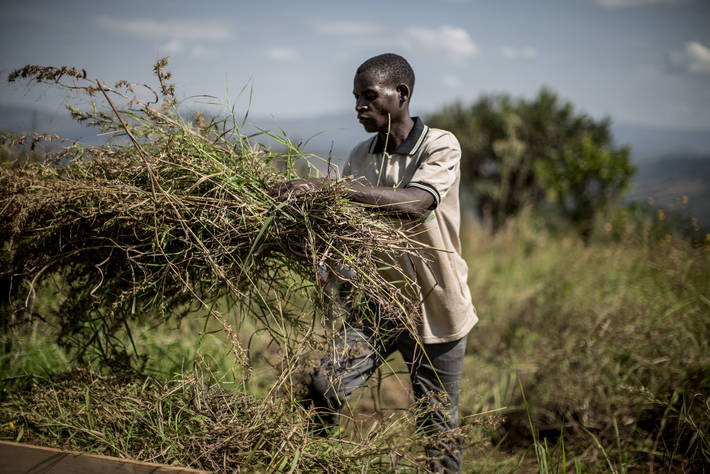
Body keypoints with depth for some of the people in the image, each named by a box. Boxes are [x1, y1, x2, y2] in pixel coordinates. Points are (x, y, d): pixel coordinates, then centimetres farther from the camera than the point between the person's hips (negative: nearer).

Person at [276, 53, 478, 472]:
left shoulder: (441, 147, -12)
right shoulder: (359, 158, 4)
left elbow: (414, 203, -32)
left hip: (435, 307, -3)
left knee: (440, 427, 8)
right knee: (324, 387, -14)